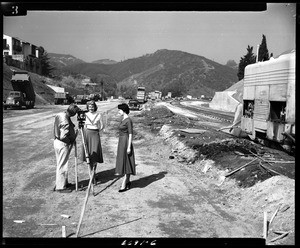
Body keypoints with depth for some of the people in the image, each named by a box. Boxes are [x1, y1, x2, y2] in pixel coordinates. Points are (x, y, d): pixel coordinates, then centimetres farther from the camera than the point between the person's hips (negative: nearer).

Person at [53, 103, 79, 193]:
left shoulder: (60, 114, 2)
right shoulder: (66, 122, -27)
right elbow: (63, 137, -27)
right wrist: (71, 141, -10)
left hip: (57, 141, 10)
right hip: (63, 145, -10)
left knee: (60, 164, 20)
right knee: (62, 166, 2)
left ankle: (63, 182, 33)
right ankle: (60, 187, 12)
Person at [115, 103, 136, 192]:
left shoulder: (128, 120, -15)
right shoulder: (123, 119, 13)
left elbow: (130, 134, -17)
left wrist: (129, 147, -20)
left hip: (126, 143, -10)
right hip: (121, 142, 10)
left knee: (126, 163, -7)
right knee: (123, 162, 13)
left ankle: (124, 185, -6)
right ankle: (128, 181, 23)